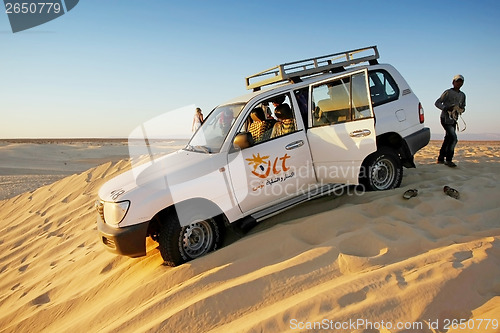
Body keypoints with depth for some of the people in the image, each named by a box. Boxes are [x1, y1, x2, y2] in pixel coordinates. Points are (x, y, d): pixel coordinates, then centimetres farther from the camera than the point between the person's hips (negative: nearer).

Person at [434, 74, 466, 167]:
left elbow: (463, 107, 22)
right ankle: (448, 160, -10)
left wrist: (462, 109, -3)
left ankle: (441, 159, 18)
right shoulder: (448, 92, -6)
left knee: (448, 139, 9)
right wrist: (446, 108, -23)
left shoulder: (462, 95, 15)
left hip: (453, 120, 8)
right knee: (453, 138, -17)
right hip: (446, 118, -8)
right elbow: (437, 103, -8)